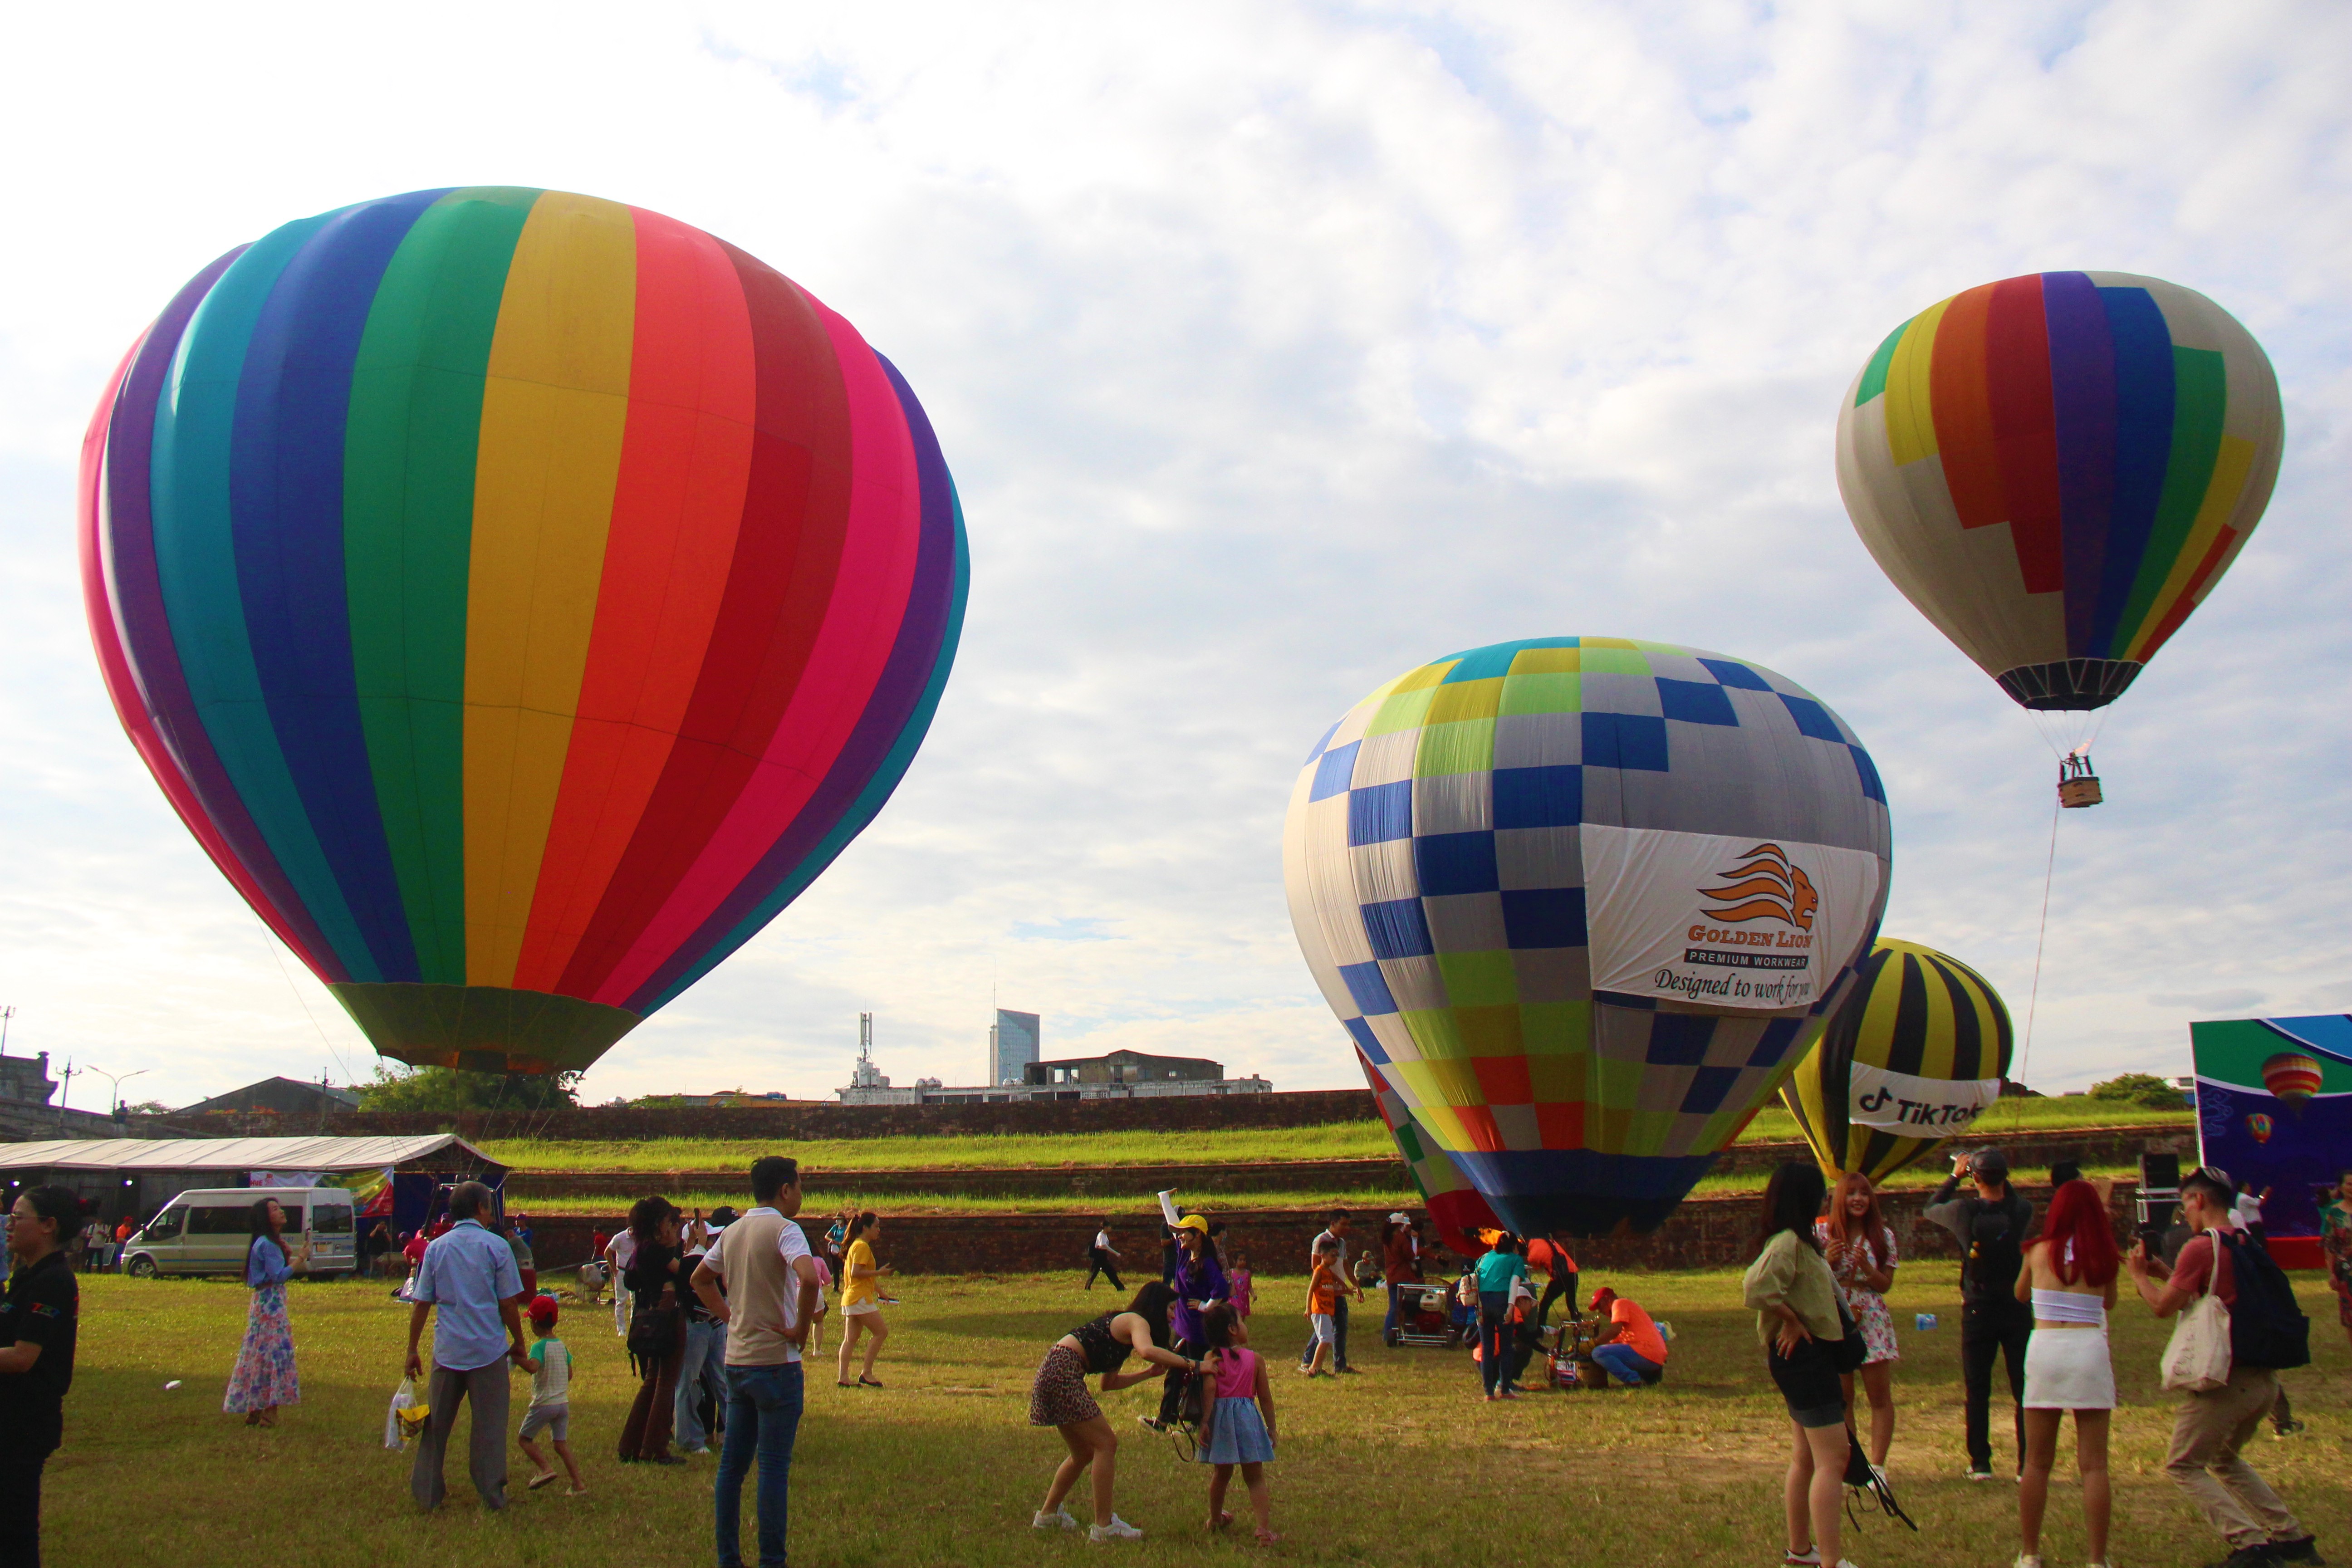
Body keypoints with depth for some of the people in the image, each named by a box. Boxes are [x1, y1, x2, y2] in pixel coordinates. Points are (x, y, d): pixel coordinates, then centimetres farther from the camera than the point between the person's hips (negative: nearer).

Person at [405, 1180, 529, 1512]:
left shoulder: (436, 1247, 3)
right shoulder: (496, 1246, -5)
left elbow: (421, 1304, 3)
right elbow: (509, 1303, -6)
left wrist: (413, 1350, 10)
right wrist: (519, 1344, 6)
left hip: (447, 1350, 3)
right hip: (488, 1349, -3)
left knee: (436, 1424, 14)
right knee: (489, 1426, 6)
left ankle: (427, 1494, 20)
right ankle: (492, 1496, 11)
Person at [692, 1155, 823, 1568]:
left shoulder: (732, 1232, 10)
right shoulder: (783, 1229, -13)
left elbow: (700, 1278, 25)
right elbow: (809, 1278, -29)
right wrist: (801, 1330, -17)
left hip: (736, 1360, 7)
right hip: (775, 1361, -7)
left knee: (732, 1464, 12)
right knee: (774, 1467, -1)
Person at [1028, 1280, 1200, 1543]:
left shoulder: (1120, 1323, 22)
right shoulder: (1137, 1321, -6)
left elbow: (1108, 1383, 23)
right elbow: (1147, 1350, -31)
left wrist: (1148, 1373, 18)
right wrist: (1191, 1365, -24)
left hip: (1052, 1374, 10)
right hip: (1062, 1373, -10)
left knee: (1084, 1452, 19)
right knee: (1106, 1443, -7)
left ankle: (1047, 1514, 31)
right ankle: (1104, 1526, -4)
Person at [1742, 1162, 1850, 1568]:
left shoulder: (1796, 1242, 13)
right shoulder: (1787, 1243, -19)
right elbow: (1757, 1289, -32)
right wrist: (1792, 1321, -20)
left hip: (1809, 1355, 11)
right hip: (1804, 1354, -11)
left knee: (1807, 1458, 18)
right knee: (1832, 1460, -11)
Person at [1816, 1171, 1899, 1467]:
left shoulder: (1883, 1235, 3)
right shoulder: (1823, 1232, 0)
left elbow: (1886, 1285, 3)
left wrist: (1866, 1267, -15)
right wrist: (1827, 1260, -16)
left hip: (1872, 1320, 1)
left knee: (1880, 1397, 0)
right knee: (1841, 1398, 5)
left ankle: (1877, 1466, 6)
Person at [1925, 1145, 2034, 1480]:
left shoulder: (1966, 1210, -12)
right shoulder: (2022, 1211, -9)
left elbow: (1930, 1209, 8)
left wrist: (1955, 1175, 14)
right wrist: (2001, 1178, 16)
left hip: (1978, 1312, -1)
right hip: (2018, 1311, 1)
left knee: (1978, 1392, 7)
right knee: (2024, 1390, 7)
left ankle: (1980, 1463, 9)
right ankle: (2028, 1464, 8)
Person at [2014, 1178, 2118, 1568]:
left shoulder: (2039, 1251, 2)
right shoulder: (2104, 1257, 1)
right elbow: (2109, 1304, 17)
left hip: (2044, 1349, 0)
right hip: (2090, 1350, 0)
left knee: (2037, 1463, 9)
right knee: (2094, 1464, 5)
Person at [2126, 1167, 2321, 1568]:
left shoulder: (2200, 1247, -14)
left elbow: (2163, 1307, -11)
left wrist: (2139, 1274, 5)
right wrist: (2163, 1273, 22)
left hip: (2226, 1379, -9)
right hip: (2265, 1378, 9)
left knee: (2183, 1465, 2)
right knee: (2224, 1459, 27)